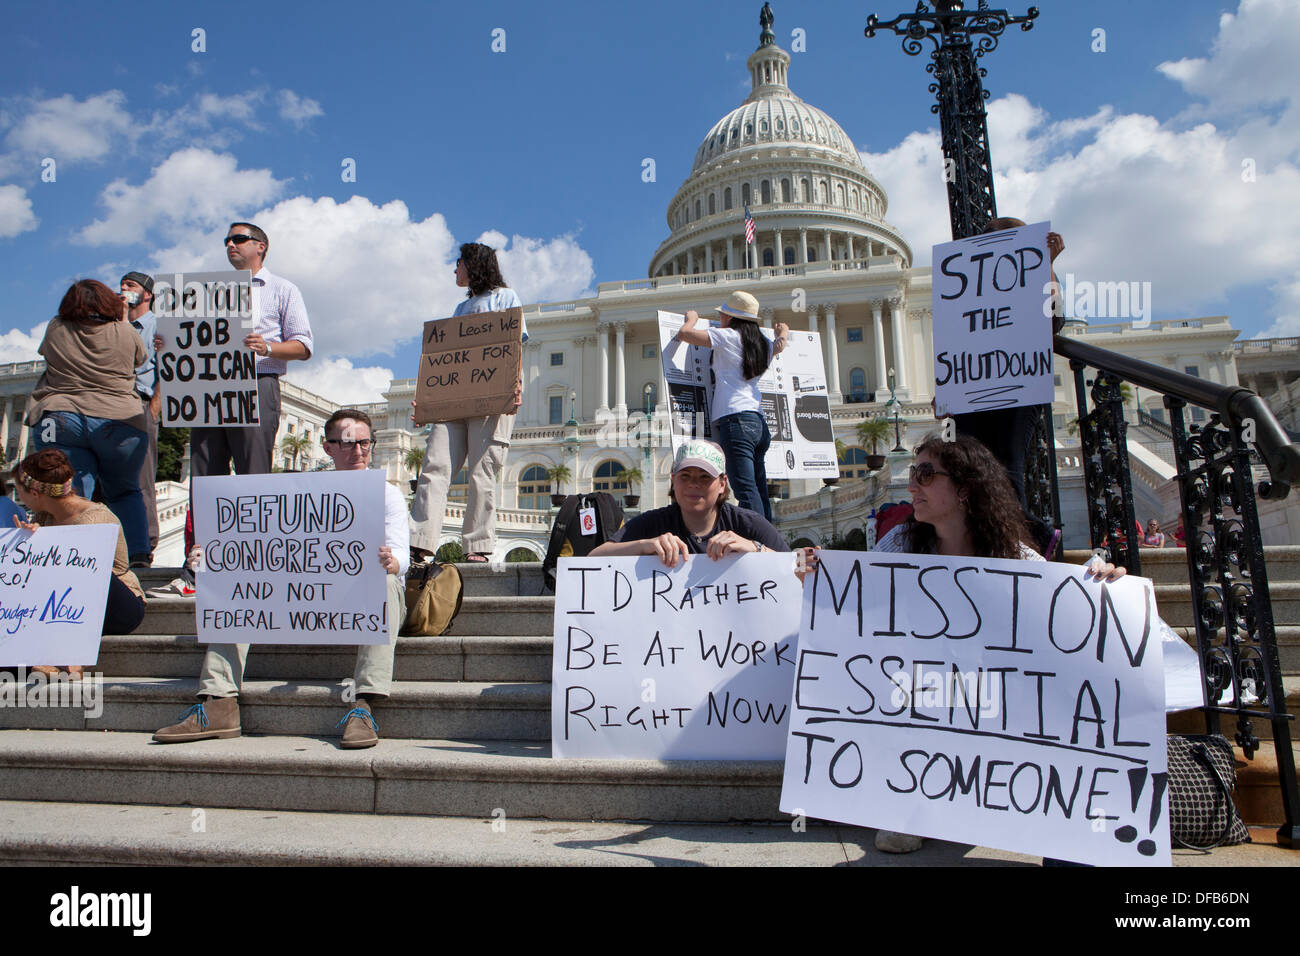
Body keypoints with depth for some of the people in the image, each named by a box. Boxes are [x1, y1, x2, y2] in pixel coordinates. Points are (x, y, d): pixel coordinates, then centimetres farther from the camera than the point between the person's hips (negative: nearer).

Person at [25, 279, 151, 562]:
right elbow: (140, 358, 21)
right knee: (124, 493, 14)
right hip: (119, 421, 0)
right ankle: (138, 554, 5)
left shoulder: (55, 329, 7)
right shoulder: (124, 332, 1)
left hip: (57, 419, 0)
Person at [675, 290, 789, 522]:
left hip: (734, 418, -7)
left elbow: (684, 333, -2)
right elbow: (780, 344, 40)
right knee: (760, 492, 8)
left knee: (746, 491, -15)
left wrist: (692, 318, 20)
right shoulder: (763, 344, 19)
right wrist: (783, 331, 62)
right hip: (758, 421, 8)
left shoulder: (728, 336, 0)